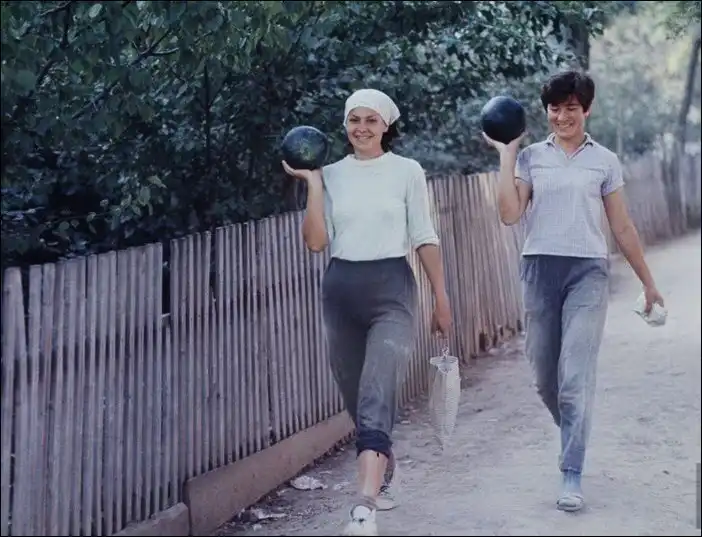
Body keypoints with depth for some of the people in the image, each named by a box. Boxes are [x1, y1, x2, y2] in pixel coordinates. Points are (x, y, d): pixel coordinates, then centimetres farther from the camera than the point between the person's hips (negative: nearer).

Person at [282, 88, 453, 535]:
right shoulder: (332, 174, 8)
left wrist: (442, 299, 2)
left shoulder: (407, 171, 1)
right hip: (341, 289, 4)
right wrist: (312, 183, -4)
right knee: (357, 396, 13)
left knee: (376, 396, -18)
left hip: (391, 287, -4)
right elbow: (316, 241, -1)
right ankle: (383, 477, 36)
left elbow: (425, 239, 3)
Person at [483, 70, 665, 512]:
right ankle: (574, 440, 37)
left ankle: (572, 477, -5)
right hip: (540, 270, 2)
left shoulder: (605, 161, 7)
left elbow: (622, 228, 12)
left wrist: (648, 282, 13)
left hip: (588, 271, -2)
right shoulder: (531, 157, 8)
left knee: (576, 377, -10)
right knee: (545, 377, 10)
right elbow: (510, 214, -6)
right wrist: (506, 153, -4)